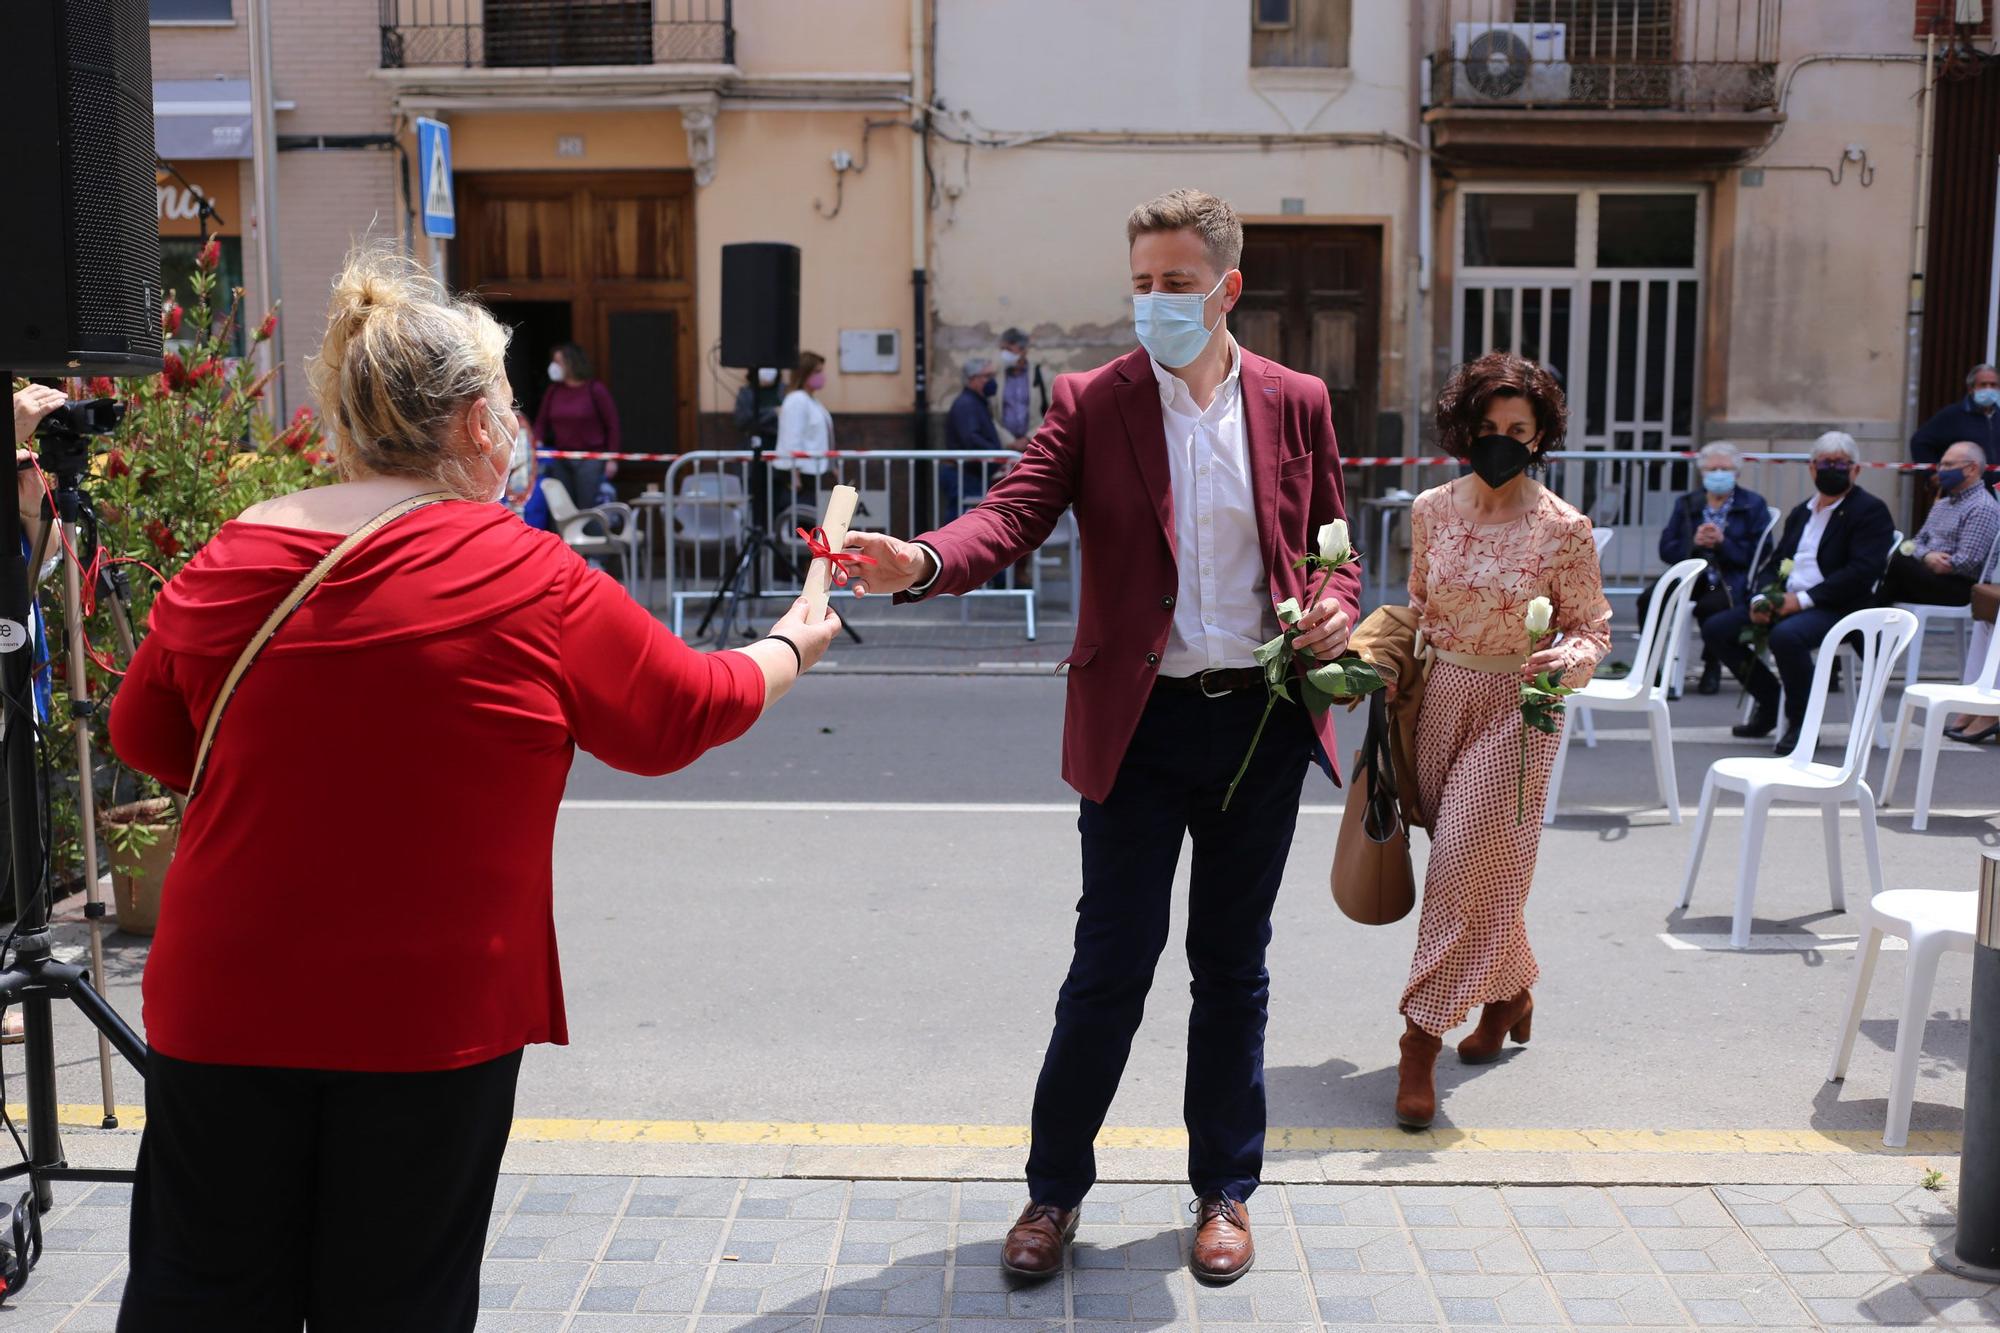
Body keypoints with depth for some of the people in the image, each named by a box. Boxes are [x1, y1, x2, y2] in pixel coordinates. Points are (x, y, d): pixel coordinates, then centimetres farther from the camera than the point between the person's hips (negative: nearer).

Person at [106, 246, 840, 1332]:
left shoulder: (223, 566, -3)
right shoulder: (532, 582, -14)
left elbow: (144, 737, 12)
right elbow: (683, 714, 0)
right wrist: (788, 649, 19)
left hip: (224, 1007, 3)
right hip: (432, 1017, -3)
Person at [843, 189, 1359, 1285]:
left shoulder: (1297, 404, 6)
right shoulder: (1090, 404, -2)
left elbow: (1331, 541, 14)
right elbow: (1013, 512, -15)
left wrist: (1336, 607, -9)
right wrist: (923, 561, -35)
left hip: (1262, 720, 2)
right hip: (1139, 722, -2)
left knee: (1233, 966, 13)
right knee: (1111, 966, 1)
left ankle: (1225, 1191, 28)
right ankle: (1055, 1190, 19)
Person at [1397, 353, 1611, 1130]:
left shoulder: (1564, 530, -10)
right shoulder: (1432, 511, 0)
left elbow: (1593, 628, -2)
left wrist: (1565, 661, -22)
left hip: (1518, 709, -4)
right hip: (1442, 695, 4)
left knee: (1466, 868, -9)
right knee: (1473, 870, 13)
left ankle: (1420, 1040, -3)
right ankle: (1511, 993, 36)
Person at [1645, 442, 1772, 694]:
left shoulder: (1753, 505, 9)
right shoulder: (1686, 504, 19)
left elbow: (1759, 554, -3)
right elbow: (1666, 549, 9)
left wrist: (1723, 542, -14)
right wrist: (1694, 542, -10)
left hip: (1730, 578, -3)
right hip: (1691, 575, 3)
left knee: (1710, 605, -37)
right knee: (1648, 599, -25)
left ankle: (1712, 667, -10)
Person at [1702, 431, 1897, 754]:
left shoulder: (1871, 511, -2)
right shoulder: (1800, 513, 23)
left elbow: (1862, 572, -14)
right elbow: (1774, 562, 19)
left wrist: (1804, 600, -20)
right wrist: (1761, 597, -5)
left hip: (1837, 607, -8)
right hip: (1785, 603, 8)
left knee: (1786, 635, -37)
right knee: (1716, 629, -6)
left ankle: (1801, 722, -16)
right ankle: (1769, 700, 11)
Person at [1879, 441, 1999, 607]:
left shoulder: (1982, 508, -10)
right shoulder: (1942, 504, 20)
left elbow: (1966, 561, -19)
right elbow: (1919, 540, 16)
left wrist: (1928, 564, -9)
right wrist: (1926, 557, -9)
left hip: (1959, 587, -8)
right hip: (1931, 576, 8)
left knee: (1897, 563, -28)